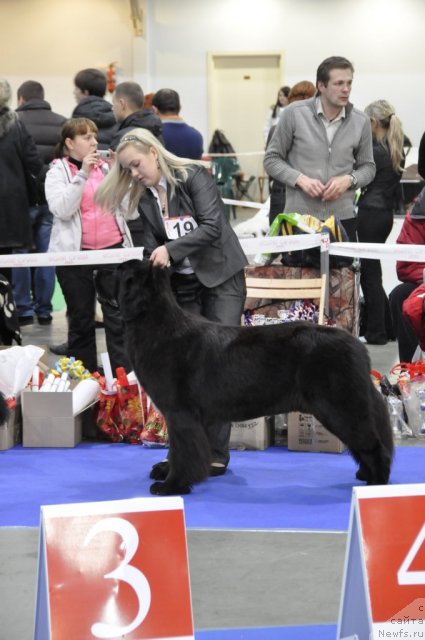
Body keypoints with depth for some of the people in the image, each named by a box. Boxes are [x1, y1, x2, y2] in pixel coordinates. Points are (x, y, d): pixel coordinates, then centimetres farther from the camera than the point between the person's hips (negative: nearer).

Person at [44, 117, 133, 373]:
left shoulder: (105, 167, 13)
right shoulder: (58, 172, 3)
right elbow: (62, 209, -13)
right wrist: (83, 174, -16)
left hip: (113, 248, 2)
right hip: (76, 254, -2)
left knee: (118, 317, -5)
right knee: (81, 322, 5)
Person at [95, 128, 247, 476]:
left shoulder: (194, 176, -9)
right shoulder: (145, 200, 8)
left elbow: (212, 226, -19)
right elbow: (152, 247, 9)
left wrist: (171, 249, -25)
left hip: (221, 278, -5)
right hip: (181, 285, 5)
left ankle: (216, 453, -6)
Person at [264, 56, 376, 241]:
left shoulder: (361, 121, 5)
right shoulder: (294, 113, -2)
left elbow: (368, 167, 15)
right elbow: (271, 159, 4)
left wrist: (349, 180, -8)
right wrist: (300, 179, -12)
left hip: (343, 217, 2)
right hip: (299, 217, -2)